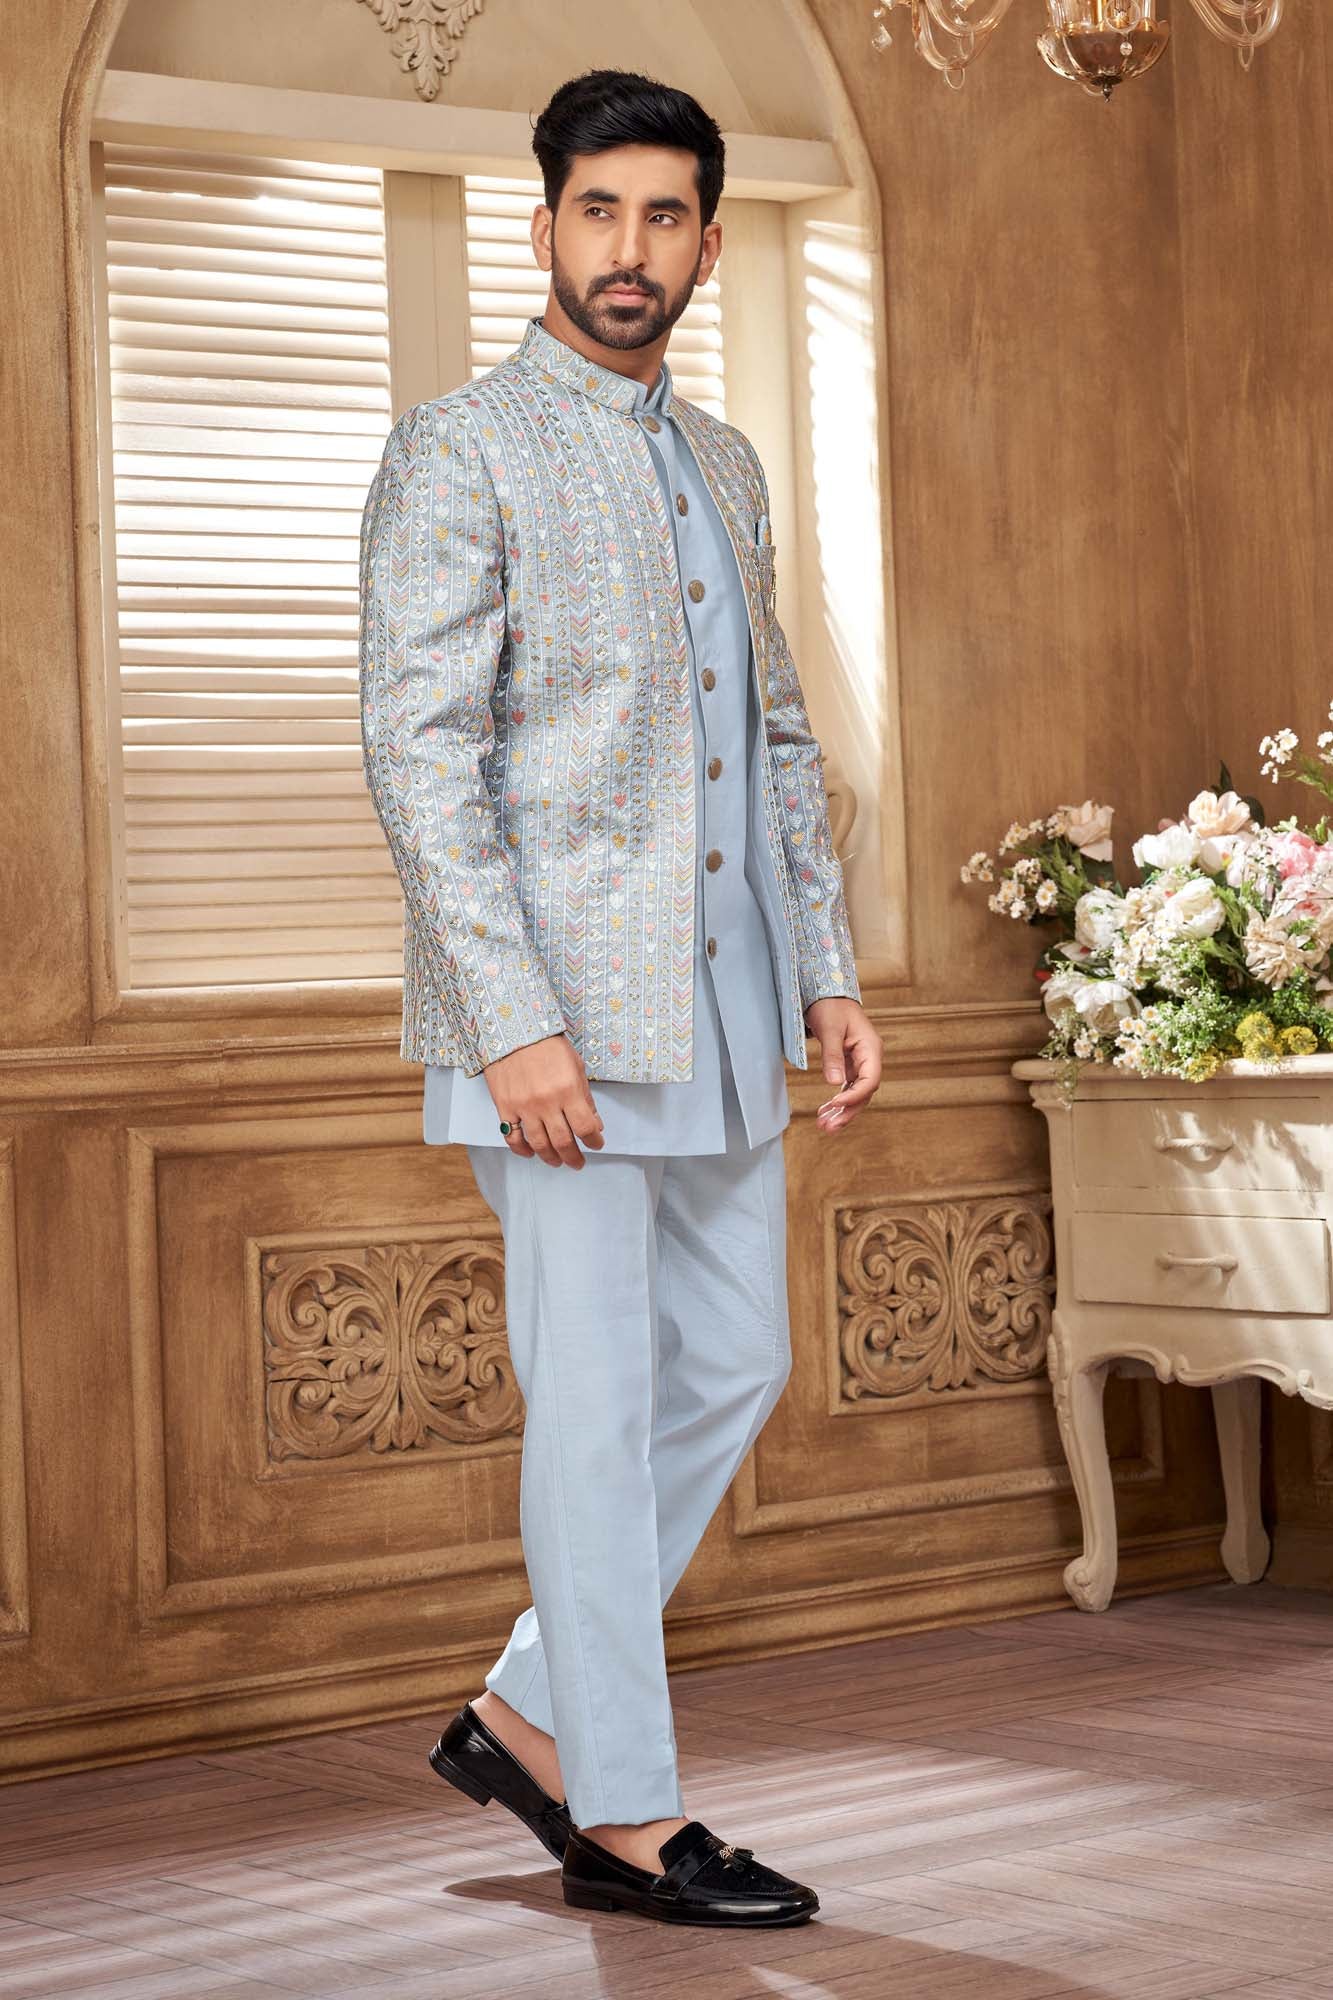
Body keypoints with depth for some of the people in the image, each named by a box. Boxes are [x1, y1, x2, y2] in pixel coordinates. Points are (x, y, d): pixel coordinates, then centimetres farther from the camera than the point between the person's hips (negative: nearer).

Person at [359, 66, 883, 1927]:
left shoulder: (724, 465, 16)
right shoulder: (457, 453, -7)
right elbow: (421, 756, -15)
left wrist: (832, 979, 11)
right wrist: (517, 1026, -21)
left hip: (722, 1005, 8)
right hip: (560, 1011, -8)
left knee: (733, 1365, 11)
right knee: (598, 1400, -1)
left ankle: (530, 1716, 25)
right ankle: (626, 1815, 10)